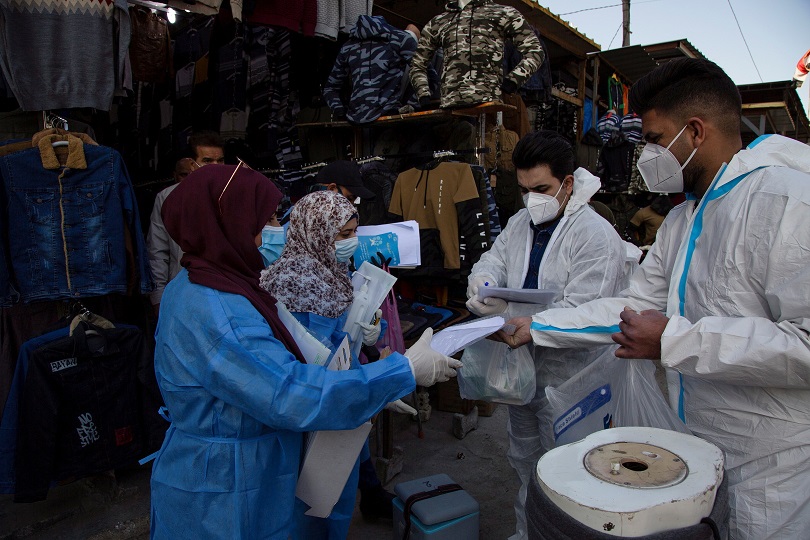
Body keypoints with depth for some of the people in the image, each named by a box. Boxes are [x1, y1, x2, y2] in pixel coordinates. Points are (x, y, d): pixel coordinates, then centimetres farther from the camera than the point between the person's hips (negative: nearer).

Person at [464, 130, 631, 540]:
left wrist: (507, 312, -32)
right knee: (524, 462, 25)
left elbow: (579, 315, -27)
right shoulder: (520, 223, 5)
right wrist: (482, 281, -20)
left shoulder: (596, 236, -21)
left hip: (568, 382, -8)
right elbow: (492, 260, 5)